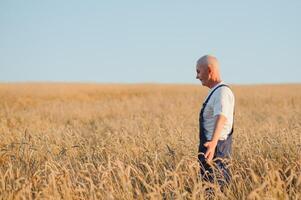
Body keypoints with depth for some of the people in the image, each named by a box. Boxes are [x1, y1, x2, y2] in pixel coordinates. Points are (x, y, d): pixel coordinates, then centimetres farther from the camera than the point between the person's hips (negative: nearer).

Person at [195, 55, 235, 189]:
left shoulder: (222, 92, -18)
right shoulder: (215, 91, 14)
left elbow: (221, 118, -34)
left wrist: (213, 142, -50)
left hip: (216, 147, -10)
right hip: (210, 147, 10)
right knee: (208, 182, 14)